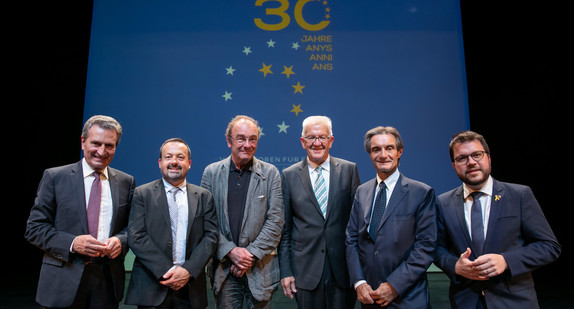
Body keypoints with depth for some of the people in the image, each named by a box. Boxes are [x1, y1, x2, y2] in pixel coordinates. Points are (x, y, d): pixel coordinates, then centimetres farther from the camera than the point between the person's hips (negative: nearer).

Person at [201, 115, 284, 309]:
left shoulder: (270, 173, -1)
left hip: (260, 268, 0)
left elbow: (275, 221, -5)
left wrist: (252, 253, -12)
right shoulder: (211, 172, 2)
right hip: (223, 268, 1)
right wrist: (230, 251, -12)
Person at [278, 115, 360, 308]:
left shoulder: (349, 170, 1)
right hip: (306, 269, 0)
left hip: (343, 267, 0)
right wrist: (285, 271, 0)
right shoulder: (289, 176, 1)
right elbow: (284, 229, 3)